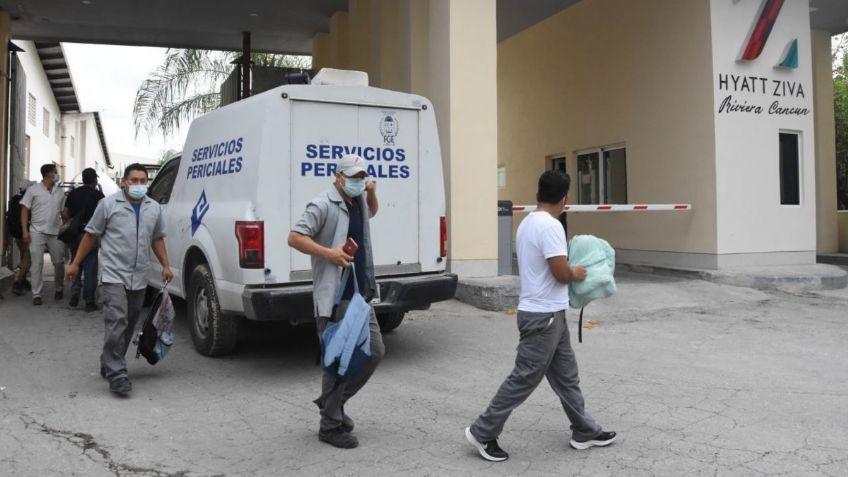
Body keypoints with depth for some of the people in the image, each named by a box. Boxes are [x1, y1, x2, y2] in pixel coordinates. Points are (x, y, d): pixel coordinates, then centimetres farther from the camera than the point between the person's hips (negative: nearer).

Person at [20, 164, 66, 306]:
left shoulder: (60, 192, 9)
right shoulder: (33, 190, -1)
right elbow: (24, 211, -1)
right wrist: (25, 231, -9)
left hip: (56, 232, 3)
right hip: (37, 232, -3)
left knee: (59, 262, 8)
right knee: (37, 264, -2)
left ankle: (59, 288, 28)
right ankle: (36, 294, 3)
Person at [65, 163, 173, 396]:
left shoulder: (154, 208, 11)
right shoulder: (108, 204, -1)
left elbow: (157, 239, 18)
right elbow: (90, 235, 3)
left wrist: (165, 265, 8)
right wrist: (75, 263, 2)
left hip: (139, 278, 5)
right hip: (114, 275, -5)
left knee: (128, 326, 12)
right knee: (116, 324, -14)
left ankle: (109, 365, 28)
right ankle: (117, 374, -13)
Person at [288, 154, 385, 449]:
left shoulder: (359, 201, 12)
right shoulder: (322, 206, -12)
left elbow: (372, 211, 36)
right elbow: (294, 237, -16)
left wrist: (371, 193, 15)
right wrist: (329, 253, -25)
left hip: (360, 294, 9)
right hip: (333, 297, -8)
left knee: (374, 351, 13)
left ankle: (333, 401, 28)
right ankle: (331, 426, 13)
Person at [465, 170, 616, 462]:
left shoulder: (528, 223, 11)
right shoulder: (550, 226, -20)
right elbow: (561, 273, -22)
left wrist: (569, 272, 19)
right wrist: (577, 274, -1)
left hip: (546, 313, 10)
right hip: (543, 315, -10)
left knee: (565, 376, 17)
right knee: (524, 379, -2)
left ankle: (585, 431, 29)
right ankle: (483, 432, 7)